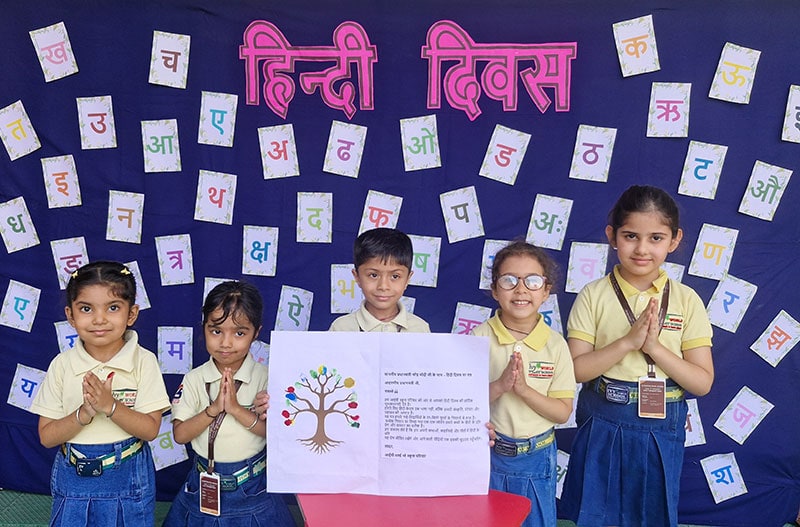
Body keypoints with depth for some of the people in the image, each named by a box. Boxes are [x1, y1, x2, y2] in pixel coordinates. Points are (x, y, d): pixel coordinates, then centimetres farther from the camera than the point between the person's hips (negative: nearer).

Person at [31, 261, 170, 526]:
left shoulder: (143, 362, -11)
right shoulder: (62, 365, -7)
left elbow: (151, 430, -12)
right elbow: (46, 437, -6)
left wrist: (110, 406, -26)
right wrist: (84, 414, -23)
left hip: (129, 478, -1)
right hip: (73, 478, 1)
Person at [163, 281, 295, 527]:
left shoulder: (266, 378, -9)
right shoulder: (193, 380, -4)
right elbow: (180, 435, -9)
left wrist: (237, 409, -25)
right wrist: (214, 409, -23)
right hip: (203, 488, 2)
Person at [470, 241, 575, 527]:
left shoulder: (555, 345, -7)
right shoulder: (480, 338, -9)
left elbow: (563, 412, -7)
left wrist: (523, 389, -22)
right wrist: (499, 386, -26)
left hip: (536, 458, 1)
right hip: (487, 452, -1)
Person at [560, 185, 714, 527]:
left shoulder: (687, 301, -4)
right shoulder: (594, 296, -7)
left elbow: (703, 383, -6)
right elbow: (575, 370, -11)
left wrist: (654, 347, -19)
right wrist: (628, 341, -22)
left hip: (661, 431, 1)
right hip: (602, 426, -1)